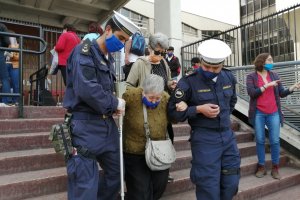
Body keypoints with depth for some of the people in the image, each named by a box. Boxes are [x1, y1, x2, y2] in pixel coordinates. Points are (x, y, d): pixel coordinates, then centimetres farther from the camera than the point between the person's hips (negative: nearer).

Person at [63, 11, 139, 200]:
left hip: (108, 124, 9)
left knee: (116, 173, 19)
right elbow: (86, 89, -25)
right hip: (86, 126, -8)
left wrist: (114, 104, 0)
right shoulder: (84, 51, -10)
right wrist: (114, 103, -12)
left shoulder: (109, 58, 16)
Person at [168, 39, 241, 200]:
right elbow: (173, 112, -9)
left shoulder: (229, 78, 5)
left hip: (228, 136, 6)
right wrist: (198, 109, -18)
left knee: (231, 184, 15)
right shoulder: (189, 82, -14)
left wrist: (223, 117, 9)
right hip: (204, 139, -6)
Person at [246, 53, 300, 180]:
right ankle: (261, 167, 20)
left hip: (274, 113, 2)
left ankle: (275, 168, 19)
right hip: (258, 113, -2)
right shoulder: (251, 77, -2)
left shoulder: (274, 75, 8)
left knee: (275, 141, 4)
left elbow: (282, 93, 8)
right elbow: (251, 93, -14)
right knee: (260, 140, 7)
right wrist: (267, 85, -16)